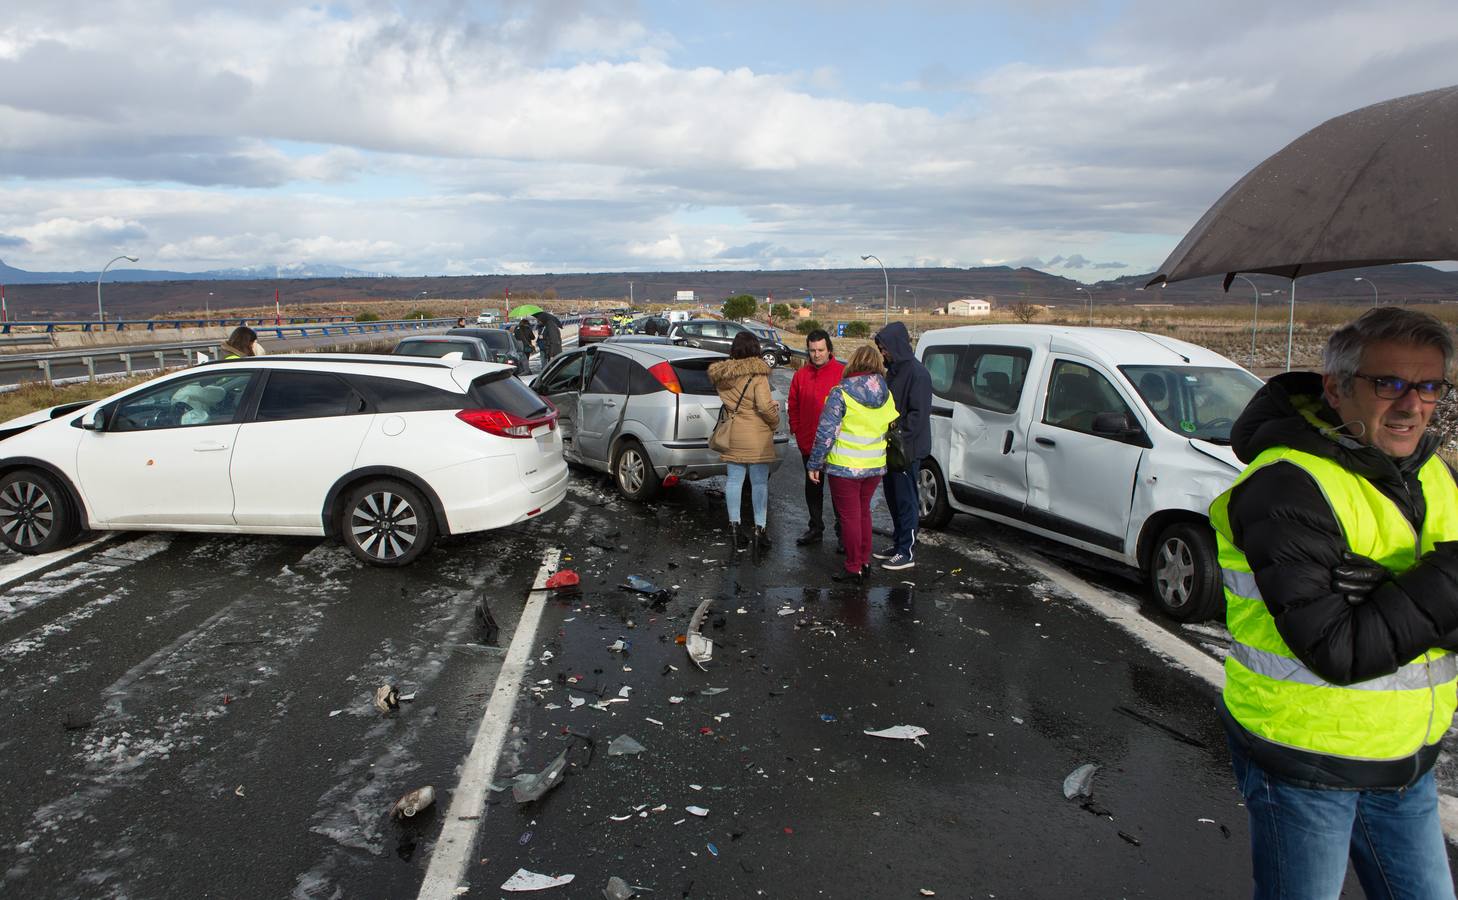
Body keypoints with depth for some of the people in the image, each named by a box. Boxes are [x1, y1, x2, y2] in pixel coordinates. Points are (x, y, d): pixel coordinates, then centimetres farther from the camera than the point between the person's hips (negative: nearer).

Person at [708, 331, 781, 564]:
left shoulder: (721, 374, 2)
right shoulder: (757, 374, -15)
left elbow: (725, 400, 10)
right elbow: (765, 406, -20)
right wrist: (775, 422, -3)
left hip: (733, 434, 5)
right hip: (757, 437, -5)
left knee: (734, 479, 12)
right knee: (759, 482, 4)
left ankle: (734, 526, 17)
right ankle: (759, 529, 5)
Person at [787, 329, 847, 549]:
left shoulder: (842, 372, -8)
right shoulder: (801, 375, 5)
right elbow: (793, 407, 11)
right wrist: (797, 431, 3)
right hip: (808, 444, 5)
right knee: (812, 487, 16)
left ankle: (842, 532, 16)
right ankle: (815, 528, 30)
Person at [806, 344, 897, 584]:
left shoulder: (841, 393, -15)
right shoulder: (886, 394, 2)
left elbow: (826, 433, -16)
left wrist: (814, 464, -8)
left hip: (845, 466, -6)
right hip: (875, 466, 6)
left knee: (849, 516, 4)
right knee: (863, 512, 19)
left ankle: (854, 568, 11)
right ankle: (865, 562, 27)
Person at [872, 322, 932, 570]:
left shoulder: (917, 373, -16)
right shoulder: (893, 370, 12)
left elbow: (919, 413, -20)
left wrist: (900, 438, -21)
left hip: (907, 449, -9)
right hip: (892, 446, 9)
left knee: (906, 500, -2)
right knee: (892, 497, 16)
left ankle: (907, 553, 6)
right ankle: (898, 544, 28)